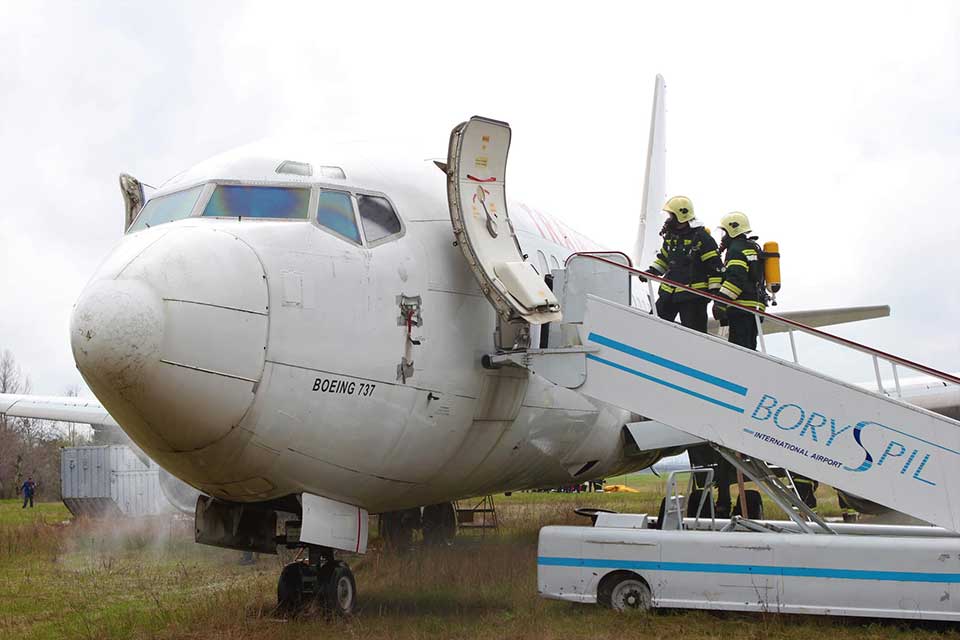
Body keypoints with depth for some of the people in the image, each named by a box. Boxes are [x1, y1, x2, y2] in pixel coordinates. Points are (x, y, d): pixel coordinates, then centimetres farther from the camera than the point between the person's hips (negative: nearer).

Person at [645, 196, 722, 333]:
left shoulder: (701, 237, -10)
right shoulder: (670, 235, 13)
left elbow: (714, 264, -11)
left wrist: (715, 289, -15)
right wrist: (652, 271, 14)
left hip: (693, 295, -7)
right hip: (669, 291, 8)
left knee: (694, 332, -6)